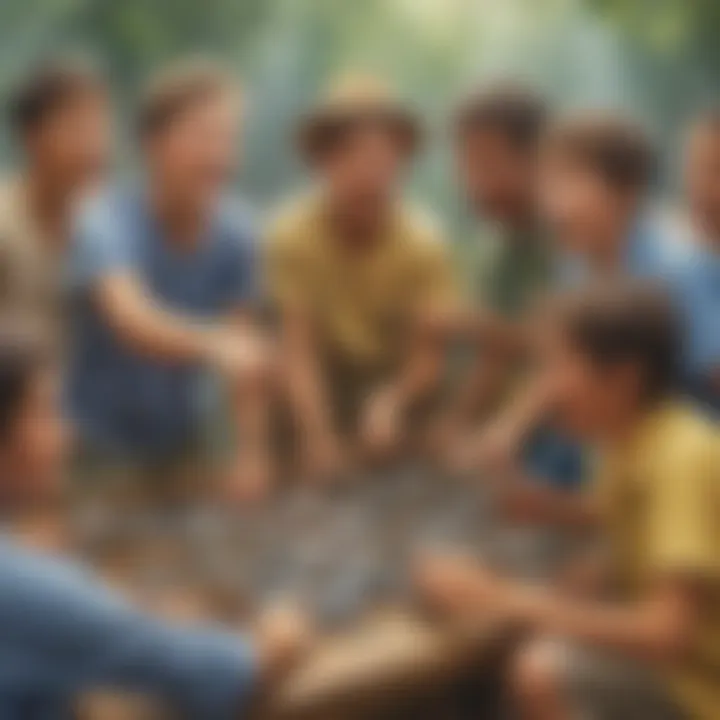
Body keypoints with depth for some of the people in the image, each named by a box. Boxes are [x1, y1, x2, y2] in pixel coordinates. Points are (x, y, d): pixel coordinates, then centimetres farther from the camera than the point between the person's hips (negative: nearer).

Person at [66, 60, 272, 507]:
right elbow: (129, 319, -46)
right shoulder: (108, 223, -26)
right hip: (104, 445, -5)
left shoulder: (234, 232, -12)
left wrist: (252, 451, -10)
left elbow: (247, 355, -4)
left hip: (184, 441, 5)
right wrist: (214, 344, -63)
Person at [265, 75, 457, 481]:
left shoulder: (423, 243, -22)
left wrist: (391, 403, -42)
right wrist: (319, 436, -39)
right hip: (327, 382, -1)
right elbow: (298, 347, -26)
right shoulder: (292, 236, -25)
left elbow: (430, 355, -21)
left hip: (398, 383, 1)